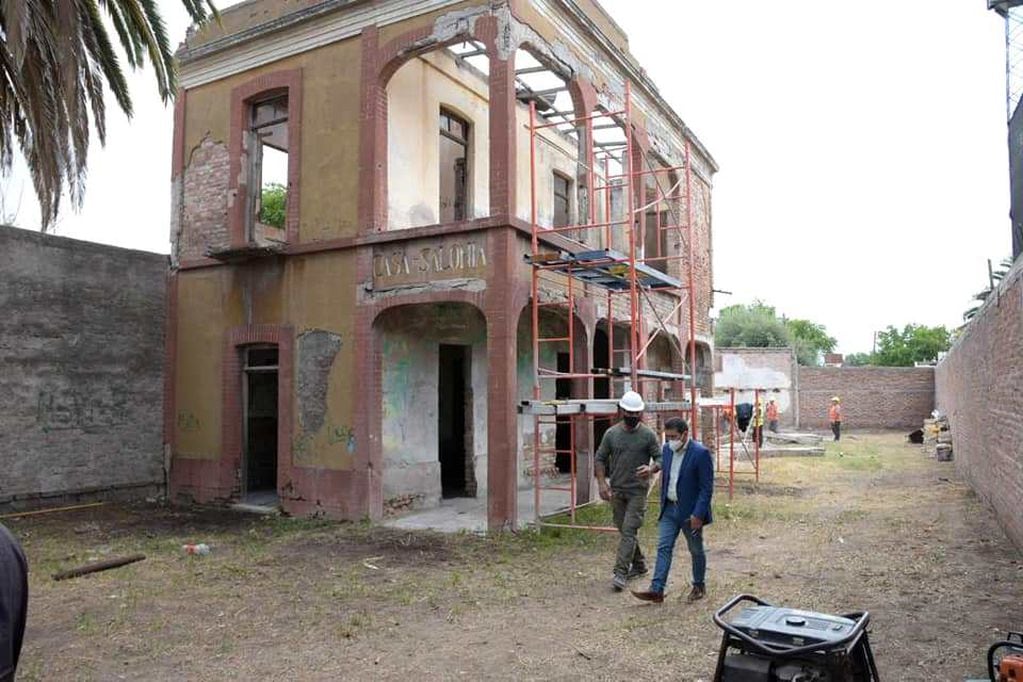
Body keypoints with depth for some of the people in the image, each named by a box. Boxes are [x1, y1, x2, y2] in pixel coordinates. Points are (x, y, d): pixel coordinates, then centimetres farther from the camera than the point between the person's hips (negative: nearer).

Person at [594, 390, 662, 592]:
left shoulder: (648, 435, -4)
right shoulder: (611, 433, 3)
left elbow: (660, 458, -3)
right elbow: (600, 459, 7)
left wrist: (651, 468, -25)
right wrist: (602, 482, -5)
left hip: (638, 490, -4)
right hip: (616, 490, 4)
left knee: (629, 530, -11)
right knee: (624, 531, 13)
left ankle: (620, 573, -12)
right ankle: (639, 565, 31)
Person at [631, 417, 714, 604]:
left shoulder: (701, 453, -18)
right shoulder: (667, 449, 3)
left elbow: (707, 488, -17)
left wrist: (698, 514, -20)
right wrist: (663, 504, 13)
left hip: (691, 511, -5)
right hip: (669, 509, 6)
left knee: (696, 550, 12)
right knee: (664, 548, 0)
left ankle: (699, 586, 30)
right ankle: (656, 590, 0)